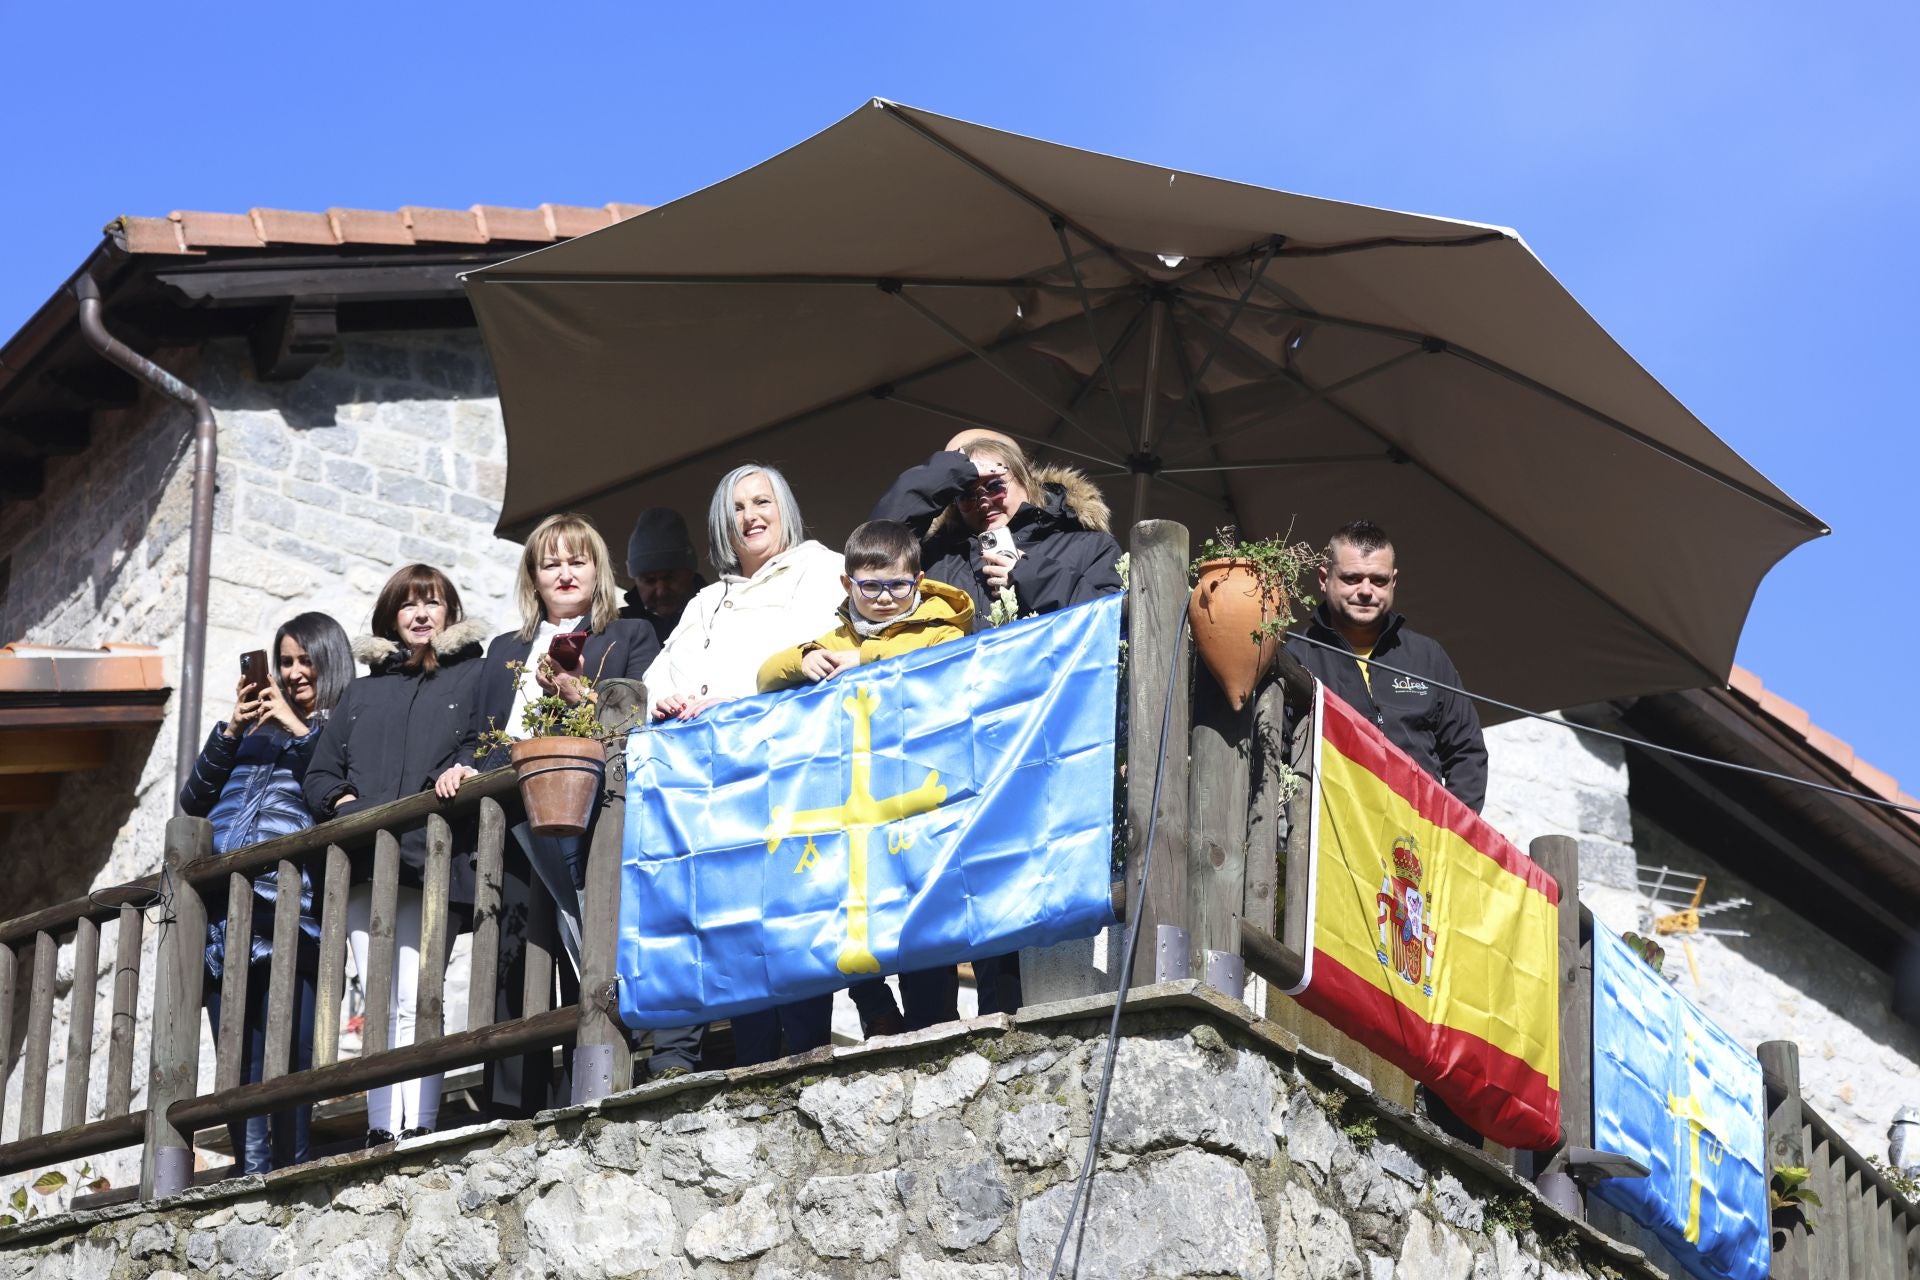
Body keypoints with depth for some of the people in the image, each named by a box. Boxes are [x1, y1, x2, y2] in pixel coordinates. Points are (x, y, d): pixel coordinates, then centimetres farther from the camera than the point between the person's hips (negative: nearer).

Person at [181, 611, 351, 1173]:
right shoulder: (256, 729, 26)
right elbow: (194, 801, 19)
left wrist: (298, 729, -6)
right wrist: (230, 731, 7)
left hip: (288, 900, -5)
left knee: (285, 1051, -12)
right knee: (236, 1054, -1)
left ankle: (290, 1167, -11)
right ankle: (251, 1174, 0)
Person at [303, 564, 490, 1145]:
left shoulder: (474, 676, 15)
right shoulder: (363, 692, 26)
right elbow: (320, 773, 21)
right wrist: (343, 802, 1)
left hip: (431, 857, -4)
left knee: (414, 1001, -14)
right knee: (380, 1004, -1)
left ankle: (417, 1126, -18)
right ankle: (380, 1128, -4)